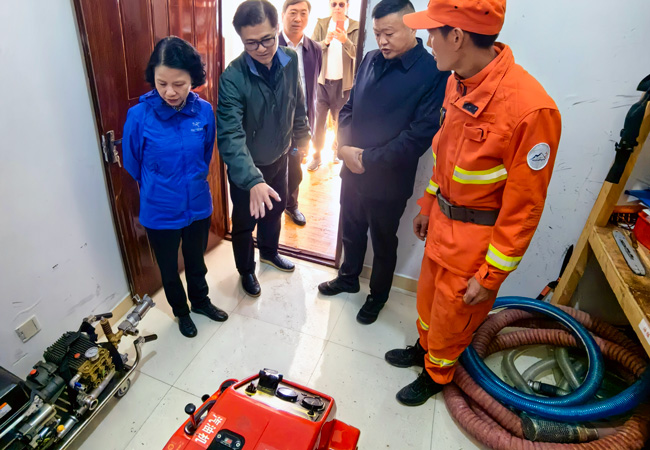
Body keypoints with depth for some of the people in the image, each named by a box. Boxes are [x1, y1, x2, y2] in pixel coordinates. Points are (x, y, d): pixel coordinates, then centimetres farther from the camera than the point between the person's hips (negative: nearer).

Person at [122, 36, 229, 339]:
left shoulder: (204, 111, -12)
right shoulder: (139, 116, -19)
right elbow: (133, 165, -2)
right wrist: (156, 189, 11)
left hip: (198, 206, 2)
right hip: (159, 213, -1)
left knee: (196, 262, 24)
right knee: (169, 269, 20)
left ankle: (200, 301, 51)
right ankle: (181, 311, 47)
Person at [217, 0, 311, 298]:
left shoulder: (290, 60, -12)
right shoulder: (233, 78, -29)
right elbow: (230, 136, -37)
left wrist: (302, 134, 16)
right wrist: (253, 181, -48)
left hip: (279, 157, 5)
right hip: (246, 168, -5)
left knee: (275, 210, 25)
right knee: (245, 222, 13)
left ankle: (269, 252, 52)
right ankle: (246, 270, 39)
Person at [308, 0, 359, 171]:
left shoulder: (356, 27, -2)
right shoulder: (321, 24, 2)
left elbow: (357, 54, -10)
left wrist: (345, 40, -28)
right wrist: (325, 42, -23)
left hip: (344, 82, 0)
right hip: (322, 81, 1)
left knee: (340, 120, 13)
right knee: (319, 119, 2)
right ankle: (317, 155, 13)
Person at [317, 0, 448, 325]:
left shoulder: (435, 73, -14)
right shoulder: (370, 60, 3)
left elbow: (420, 135, -19)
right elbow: (349, 107, 8)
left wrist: (368, 159, -19)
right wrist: (346, 147, -10)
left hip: (388, 181, -5)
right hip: (352, 171, 5)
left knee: (383, 244, 15)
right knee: (351, 231, 22)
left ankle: (377, 297, 39)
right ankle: (348, 278, 48)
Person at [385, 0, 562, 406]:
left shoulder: (531, 109, -28)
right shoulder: (459, 83, -3)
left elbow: (524, 207, -21)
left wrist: (491, 274, -15)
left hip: (476, 237, -7)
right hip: (443, 221, 7)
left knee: (451, 315, 15)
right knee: (429, 293, 26)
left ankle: (436, 375, 44)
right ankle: (424, 347, 54)